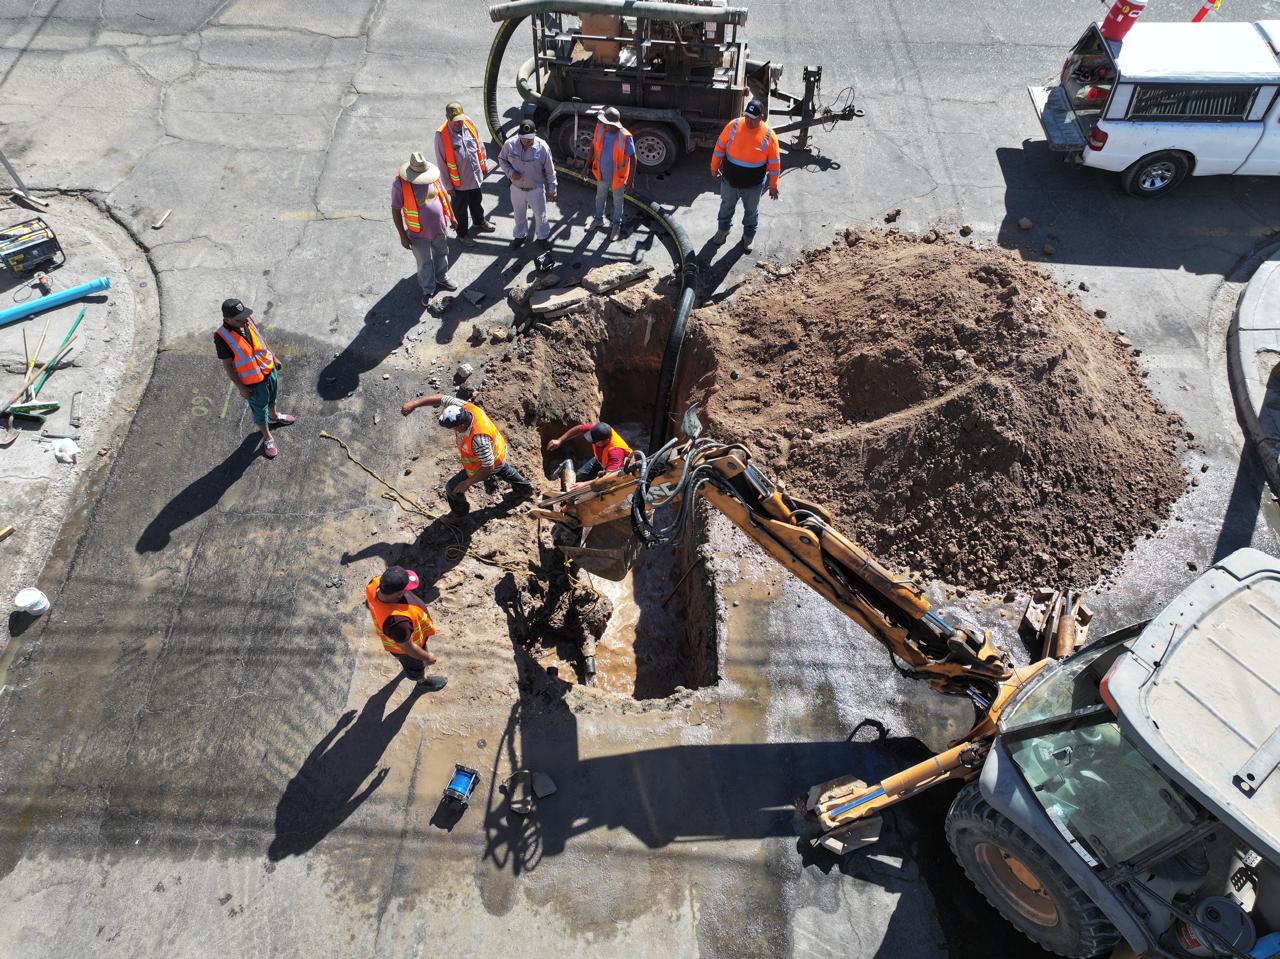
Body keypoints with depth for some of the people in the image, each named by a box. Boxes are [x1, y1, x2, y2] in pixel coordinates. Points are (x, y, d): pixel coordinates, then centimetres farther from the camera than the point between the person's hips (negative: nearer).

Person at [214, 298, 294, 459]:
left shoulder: (248, 321, -14)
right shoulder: (222, 337, -30)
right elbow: (227, 366, -20)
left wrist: (274, 359, 14)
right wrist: (241, 387, -16)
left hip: (269, 370, 6)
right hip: (253, 382, -6)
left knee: (272, 397, 32)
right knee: (259, 409, 16)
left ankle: (274, 417, 62)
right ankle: (267, 438, 38)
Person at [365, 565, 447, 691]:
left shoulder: (375, 583, -31)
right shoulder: (397, 621, -50)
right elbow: (407, 647, -30)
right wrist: (427, 657, -12)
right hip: (405, 643, -6)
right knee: (416, 664, 30)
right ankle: (423, 682, 61)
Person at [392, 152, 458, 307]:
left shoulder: (433, 177, -10)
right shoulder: (400, 184, -22)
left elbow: (444, 196, 6)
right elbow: (395, 210, -15)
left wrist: (452, 217, 12)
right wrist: (402, 235, -14)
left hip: (439, 227, 4)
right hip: (419, 233, -4)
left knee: (441, 254, 25)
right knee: (424, 263, 11)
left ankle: (441, 278, 50)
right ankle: (428, 290, 32)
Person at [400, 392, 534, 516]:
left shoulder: (478, 438, -48)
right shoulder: (464, 407, -30)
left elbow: (488, 468, -37)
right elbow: (441, 398, -19)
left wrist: (468, 483, -27)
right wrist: (414, 404, -27)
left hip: (488, 463, -7)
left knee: (453, 488, 11)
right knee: (502, 468, 39)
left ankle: (459, 510, 42)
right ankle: (524, 488, 64)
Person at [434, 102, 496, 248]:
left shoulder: (469, 123, -12)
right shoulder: (441, 135, -25)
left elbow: (479, 145, 5)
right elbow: (441, 163, -18)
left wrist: (484, 164, 13)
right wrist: (448, 185, -14)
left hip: (475, 176, 5)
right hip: (459, 182, -5)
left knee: (477, 202, 29)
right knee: (460, 209, 16)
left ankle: (480, 222, 55)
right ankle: (463, 234, 37)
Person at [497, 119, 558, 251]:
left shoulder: (542, 147, -21)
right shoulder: (510, 144, -17)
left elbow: (550, 170, -10)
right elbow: (501, 159, 1)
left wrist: (552, 190, -4)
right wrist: (510, 172, -17)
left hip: (536, 189, -2)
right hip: (517, 188, 2)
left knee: (540, 215, 18)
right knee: (519, 214, 23)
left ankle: (543, 237, 43)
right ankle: (520, 235, 48)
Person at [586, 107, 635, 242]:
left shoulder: (625, 137, -31)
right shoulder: (600, 128, -18)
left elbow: (632, 158, -21)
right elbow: (594, 145, -1)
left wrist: (631, 179, -18)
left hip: (617, 177, -4)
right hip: (602, 175, 4)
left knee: (617, 202, 20)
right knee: (600, 198, 27)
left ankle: (617, 225, 44)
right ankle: (599, 220, 52)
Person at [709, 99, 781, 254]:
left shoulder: (769, 135, -20)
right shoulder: (733, 125, -15)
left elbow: (774, 163, -10)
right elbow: (720, 147, -2)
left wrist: (773, 185, -5)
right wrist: (714, 167, 6)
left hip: (753, 185, -2)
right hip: (729, 180, 2)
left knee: (751, 211, 20)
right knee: (726, 206, 24)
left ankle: (749, 235, 45)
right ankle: (724, 229, 51)